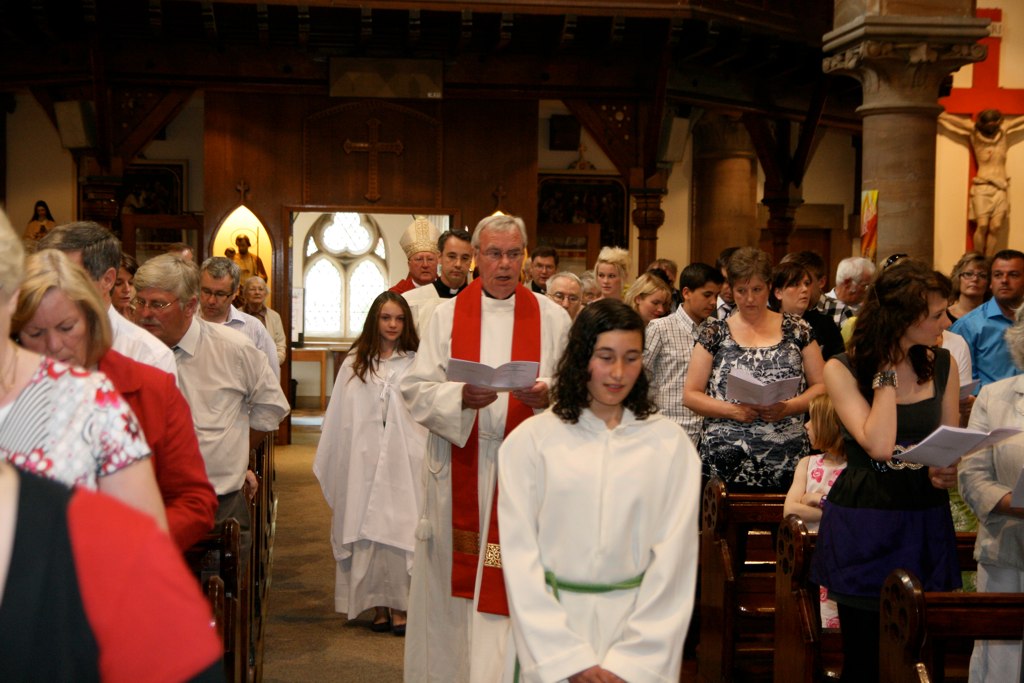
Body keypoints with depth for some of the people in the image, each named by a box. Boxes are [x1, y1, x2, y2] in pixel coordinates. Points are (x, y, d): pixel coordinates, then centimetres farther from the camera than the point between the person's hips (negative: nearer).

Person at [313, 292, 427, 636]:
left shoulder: (416, 363, 2)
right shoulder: (355, 364, 8)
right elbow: (340, 418, 9)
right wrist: (332, 466, 7)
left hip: (404, 464, -2)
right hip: (364, 463, 2)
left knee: (400, 529, -3)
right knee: (367, 530, 4)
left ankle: (399, 605, 4)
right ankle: (378, 605, 13)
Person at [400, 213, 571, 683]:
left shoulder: (552, 318, 5)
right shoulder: (447, 315, 6)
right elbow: (416, 389, -2)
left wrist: (547, 396, -21)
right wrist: (461, 397, -19)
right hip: (459, 472, 1)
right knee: (453, 578, 6)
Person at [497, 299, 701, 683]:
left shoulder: (670, 442, 2)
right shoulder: (531, 439, -1)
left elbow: (674, 555, -1)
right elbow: (520, 554, -3)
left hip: (640, 620, 1)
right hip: (552, 620, 0)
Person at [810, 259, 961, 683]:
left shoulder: (943, 365, 5)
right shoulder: (842, 369, -8)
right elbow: (878, 445, -20)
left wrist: (949, 472, -9)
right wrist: (887, 375, -14)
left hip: (927, 524, 4)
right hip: (864, 527, -3)